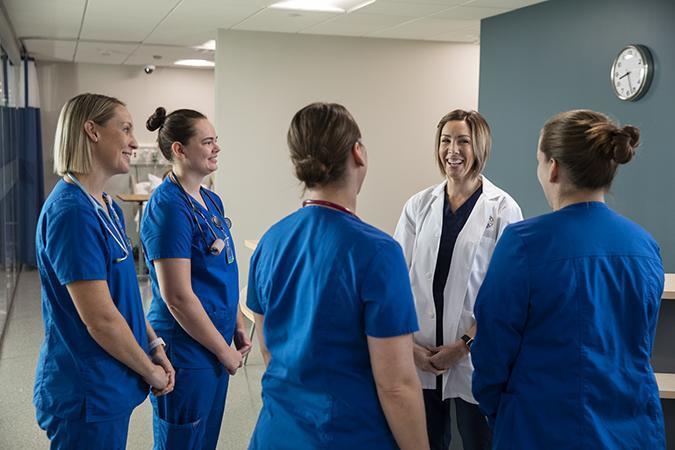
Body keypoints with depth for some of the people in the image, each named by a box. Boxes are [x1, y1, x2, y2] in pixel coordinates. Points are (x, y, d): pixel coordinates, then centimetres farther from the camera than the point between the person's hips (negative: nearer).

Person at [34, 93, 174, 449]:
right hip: (87, 397, -9)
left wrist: (154, 346, 6)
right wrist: (151, 371, -11)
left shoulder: (106, 206, 7)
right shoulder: (71, 212, -23)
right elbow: (101, 318, -23)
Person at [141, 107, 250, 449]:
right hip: (186, 350, -8)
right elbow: (177, 297, -22)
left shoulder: (211, 200, 7)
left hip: (217, 342, 8)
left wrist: (238, 326, 10)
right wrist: (224, 351, -14)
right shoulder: (167, 206, -19)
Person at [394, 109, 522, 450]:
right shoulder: (419, 205, 5)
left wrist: (465, 345, -11)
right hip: (419, 357, 3)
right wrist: (408, 344, -5)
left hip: (474, 358, -3)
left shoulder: (503, 209, -4)